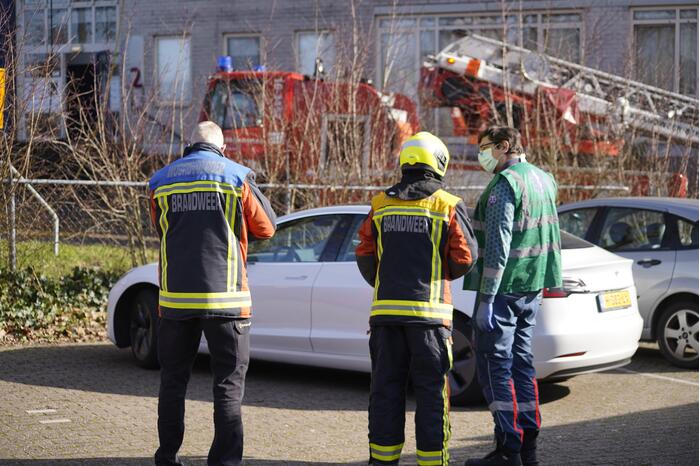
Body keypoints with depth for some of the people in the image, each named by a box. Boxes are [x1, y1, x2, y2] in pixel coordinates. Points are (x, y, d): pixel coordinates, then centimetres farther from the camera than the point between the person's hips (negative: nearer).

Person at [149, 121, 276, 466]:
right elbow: (266, 227, 4)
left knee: (173, 380, 15)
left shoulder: (161, 181, 6)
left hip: (175, 298, 3)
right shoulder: (237, 177, -2)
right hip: (224, 297, -3)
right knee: (229, 383, 2)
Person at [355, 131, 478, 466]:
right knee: (431, 389, 2)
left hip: (386, 309, 3)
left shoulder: (381, 204, 6)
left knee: (386, 387, 9)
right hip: (429, 312, -3)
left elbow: (365, 254, 6)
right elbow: (465, 256, -6)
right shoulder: (448, 206, -4)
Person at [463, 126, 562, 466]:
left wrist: (486, 299, -20)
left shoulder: (505, 183, -14)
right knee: (521, 361, 13)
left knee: (494, 365, -4)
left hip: (504, 288, -9)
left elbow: (498, 246, -20)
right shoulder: (545, 180, 14)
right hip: (533, 288, 9)